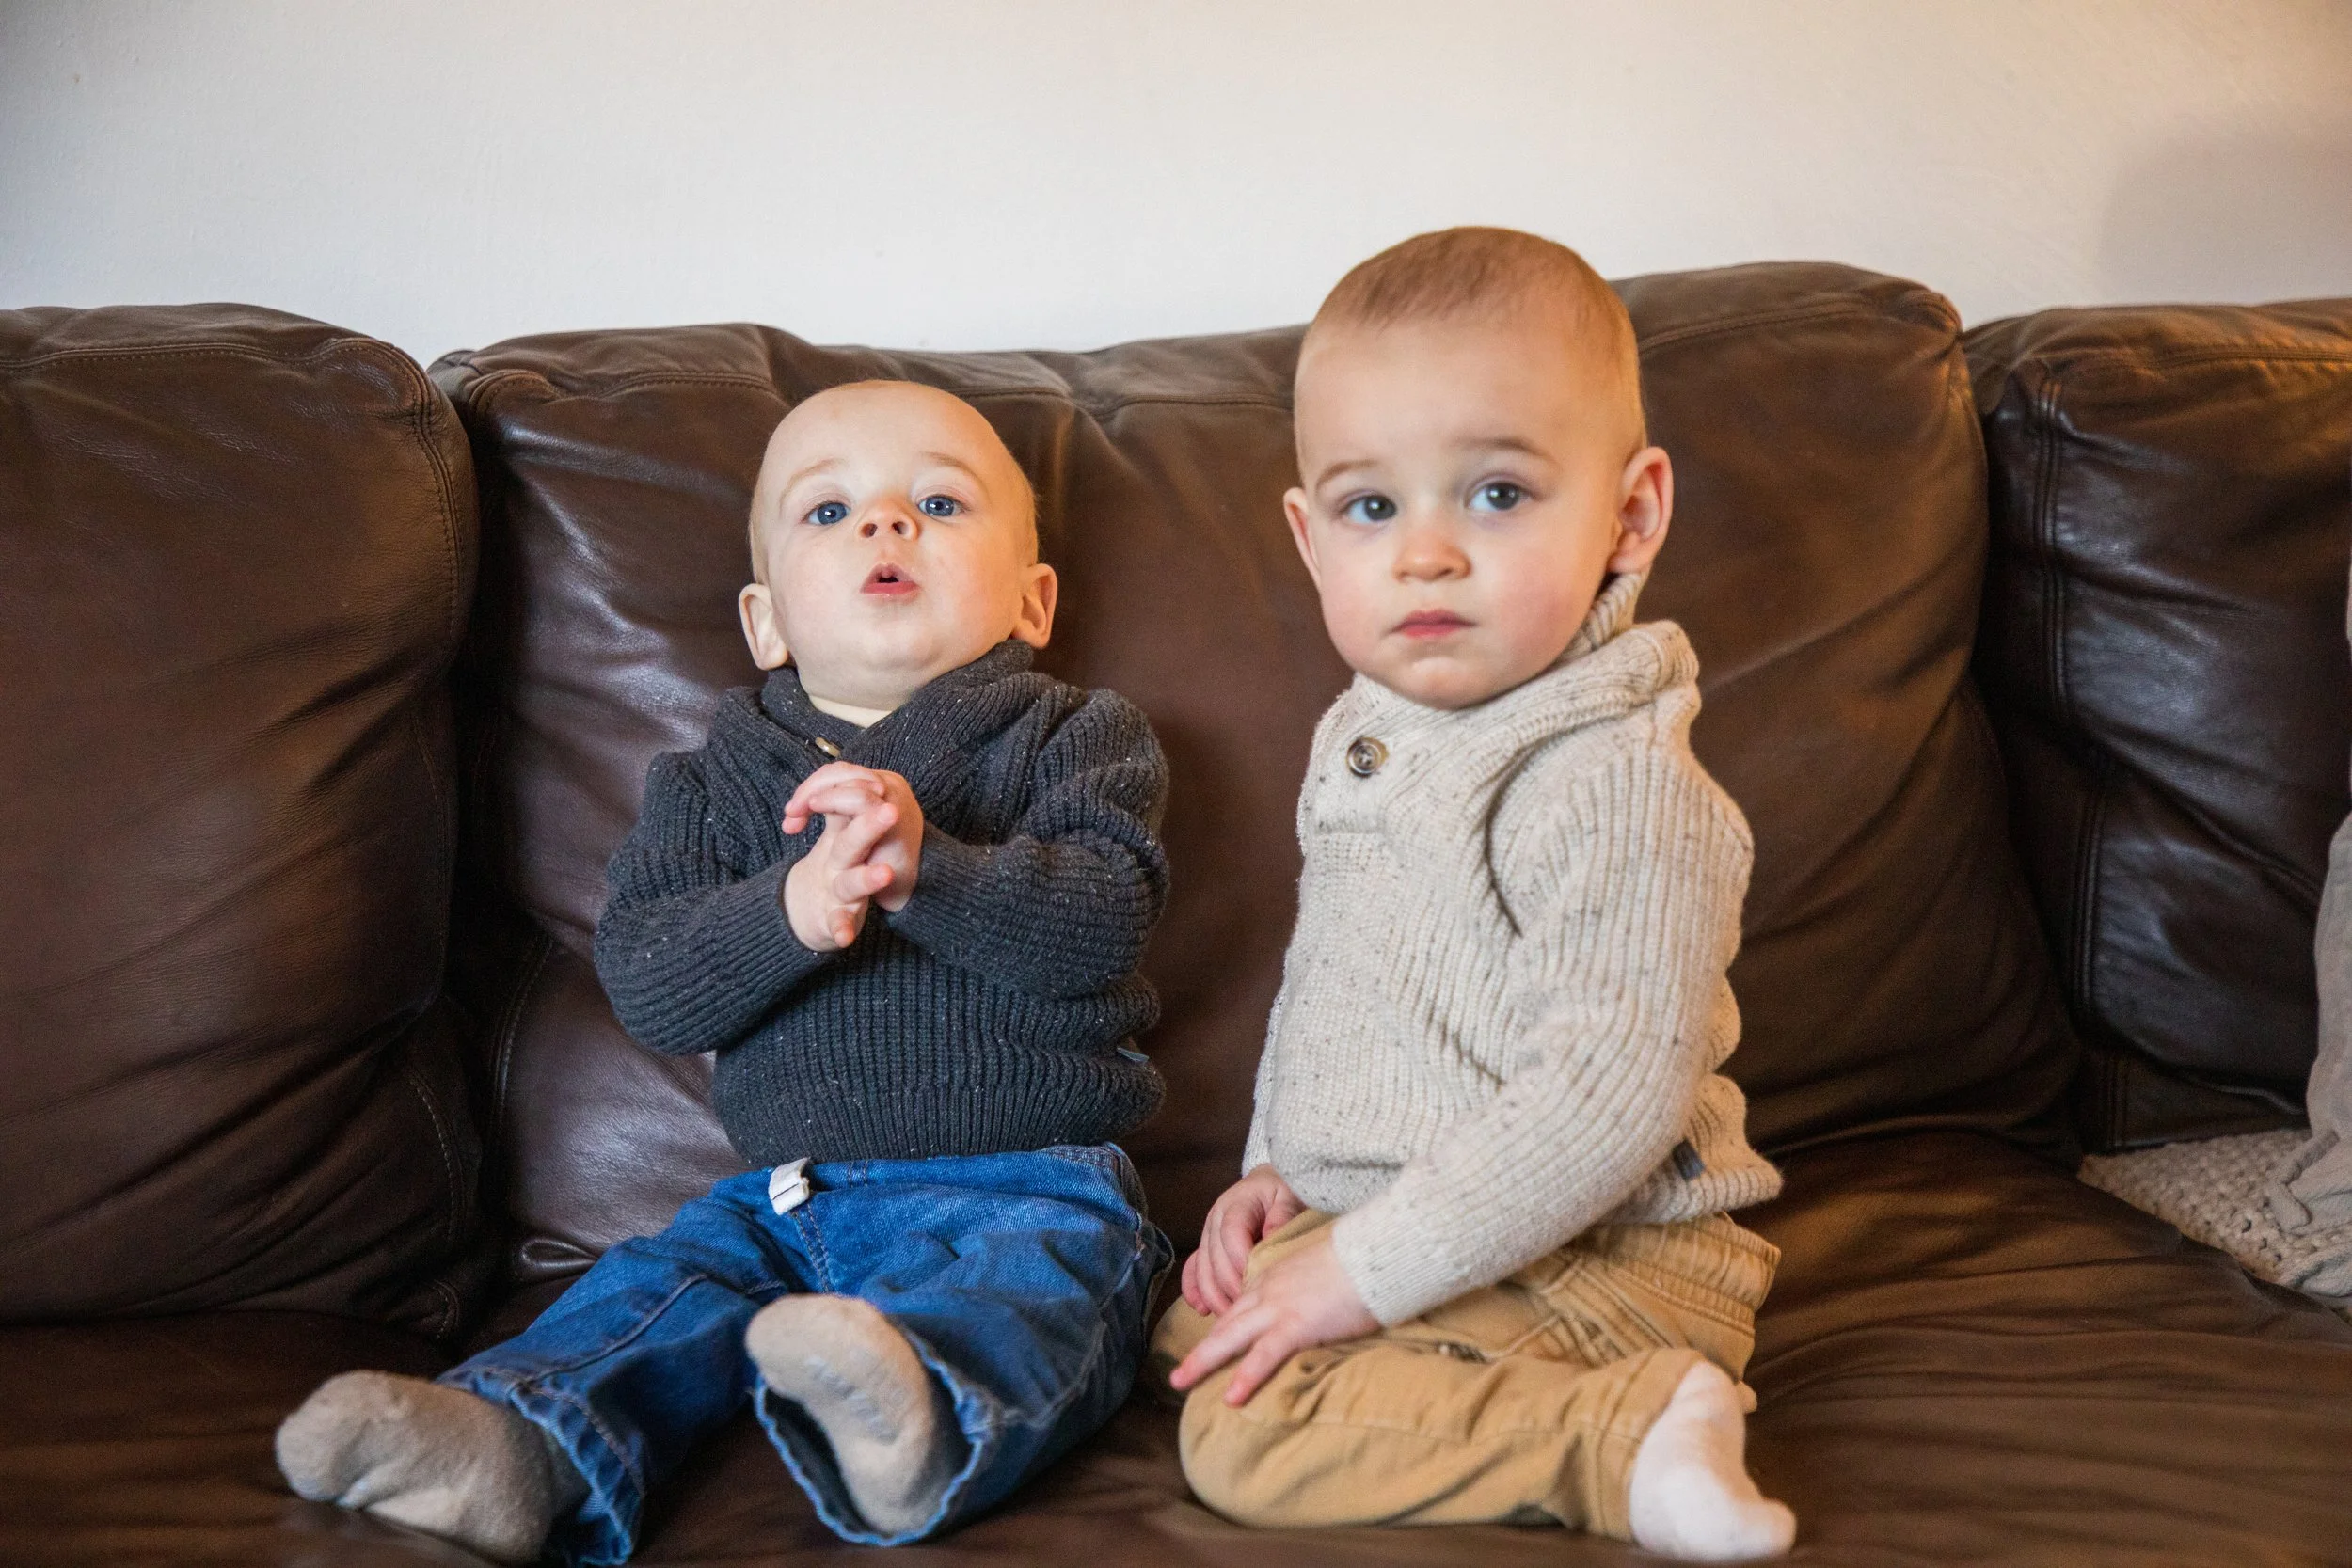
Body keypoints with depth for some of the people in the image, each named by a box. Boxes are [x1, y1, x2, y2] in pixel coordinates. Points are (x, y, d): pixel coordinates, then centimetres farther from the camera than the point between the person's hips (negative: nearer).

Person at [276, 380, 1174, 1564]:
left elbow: (1102, 917, -11)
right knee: (658, 1285, -19)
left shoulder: (1077, 738, 8)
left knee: (1027, 1292, -33)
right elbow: (642, 982, -2)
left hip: (1028, 1185, -4)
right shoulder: (714, 783, 14)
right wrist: (789, 911, -22)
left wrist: (927, 866, -27)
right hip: (791, 1190, 4)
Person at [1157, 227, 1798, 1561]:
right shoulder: (1363, 734, 4)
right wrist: (1278, 1164, 9)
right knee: (1192, 1327, 22)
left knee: (1248, 1435, -21)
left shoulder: (1623, 788, -25)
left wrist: (1366, 1272, -24)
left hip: (1587, 1261, -9)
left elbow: (1609, 1100, -29)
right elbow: (1323, 973, 19)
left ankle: (1627, 1434, -17)